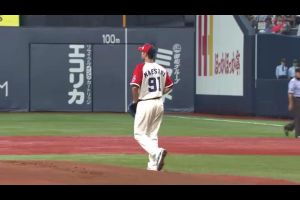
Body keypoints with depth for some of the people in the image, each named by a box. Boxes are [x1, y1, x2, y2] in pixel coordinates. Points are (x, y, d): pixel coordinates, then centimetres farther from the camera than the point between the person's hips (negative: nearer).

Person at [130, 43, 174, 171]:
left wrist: (135, 101, -4)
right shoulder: (162, 69, 6)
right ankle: (154, 164, 11)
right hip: (159, 103, 6)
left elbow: (135, 86, -19)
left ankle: (157, 152, -22)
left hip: (145, 104, -6)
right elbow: (169, 86, 14)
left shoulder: (141, 68, -12)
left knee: (139, 134, 1)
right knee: (153, 134, 15)